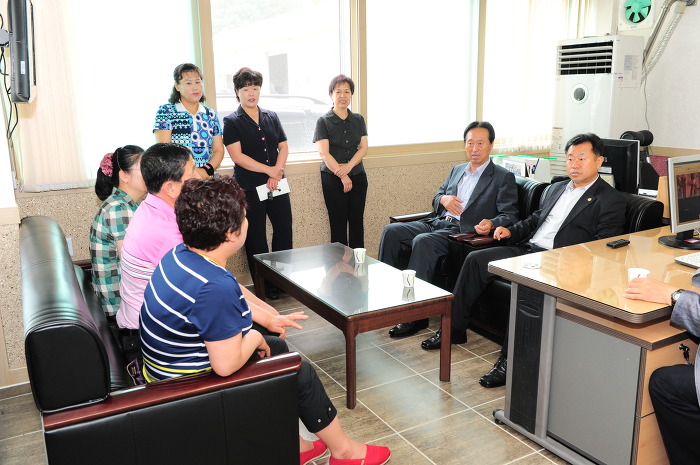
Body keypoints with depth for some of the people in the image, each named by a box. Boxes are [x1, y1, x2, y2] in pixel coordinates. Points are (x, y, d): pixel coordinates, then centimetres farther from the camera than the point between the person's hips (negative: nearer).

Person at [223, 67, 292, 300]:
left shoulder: (272, 117, 11)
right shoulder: (232, 122, -3)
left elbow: (284, 148, 8)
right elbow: (237, 156, -12)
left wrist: (276, 176, -7)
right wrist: (269, 169, -13)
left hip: (276, 184, 5)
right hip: (249, 188, -4)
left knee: (284, 228, 8)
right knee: (256, 237, 4)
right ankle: (265, 285, 16)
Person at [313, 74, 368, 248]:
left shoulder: (358, 120, 10)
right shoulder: (324, 121, -2)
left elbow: (363, 147, 4)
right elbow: (324, 153, -8)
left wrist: (348, 166, -13)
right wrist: (342, 175, -14)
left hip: (357, 175, 3)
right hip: (332, 178, -3)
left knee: (357, 221, 5)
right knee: (338, 223, 0)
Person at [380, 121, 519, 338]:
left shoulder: (503, 178, 3)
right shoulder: (457, 170, 22)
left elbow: (510, 215, -4)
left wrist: (491, 223, -27)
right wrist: (443, 199, 1)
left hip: (463, 232, -7)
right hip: (437, 223, 7)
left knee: (422, 241, -34)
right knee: (391, 231, -14)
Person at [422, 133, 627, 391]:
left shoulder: (611, 200, -1)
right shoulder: (557, 188, 22)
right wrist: (511, 231, 9)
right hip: (527, 248, 8)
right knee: (476, 259, -7)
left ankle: (510, 360, -26)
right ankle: (454, 327, 1)